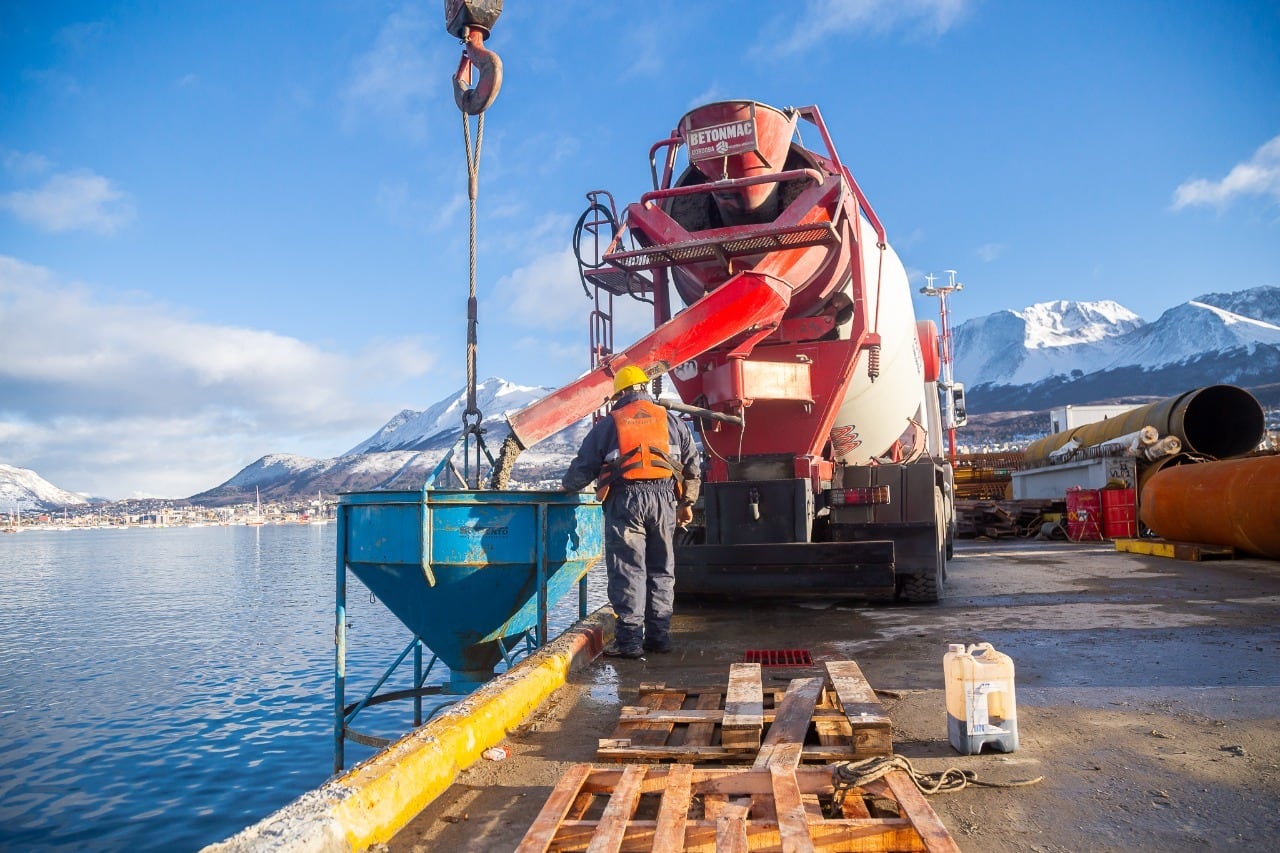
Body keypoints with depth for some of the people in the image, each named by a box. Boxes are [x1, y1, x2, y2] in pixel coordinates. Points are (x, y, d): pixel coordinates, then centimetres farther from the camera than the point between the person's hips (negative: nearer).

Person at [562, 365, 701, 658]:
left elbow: (585, 464, 11)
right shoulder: (671, 421, 16)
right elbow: (692, 465, 16)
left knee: (627, 568, 0)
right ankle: (659, 635, 15)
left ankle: (629, 639, -2)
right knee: (661, 569, 11)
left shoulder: (609, 424, 9)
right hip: (664, 497, 3)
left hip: (625, 499, -3)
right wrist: (687, 502, 23)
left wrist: (567, 486, 29)